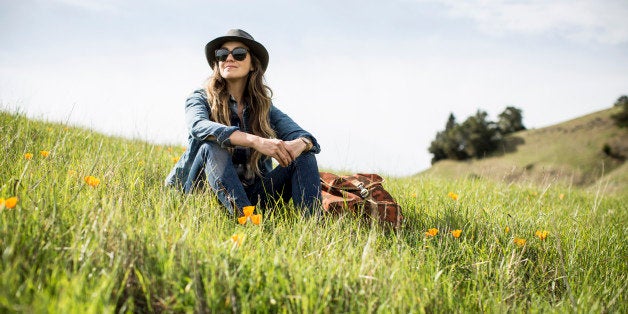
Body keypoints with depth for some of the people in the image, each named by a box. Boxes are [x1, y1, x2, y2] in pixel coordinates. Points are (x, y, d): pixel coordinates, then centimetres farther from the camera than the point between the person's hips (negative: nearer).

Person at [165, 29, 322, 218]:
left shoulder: (265, 107, 11)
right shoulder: (200, 99, 2)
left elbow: (307, 138, -3)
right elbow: (198, 126, -24)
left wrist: (298, 144, -31)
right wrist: (256, 141, -38)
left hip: (250, 195, 3)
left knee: (304, 156, -13)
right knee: (212, 147, -30)